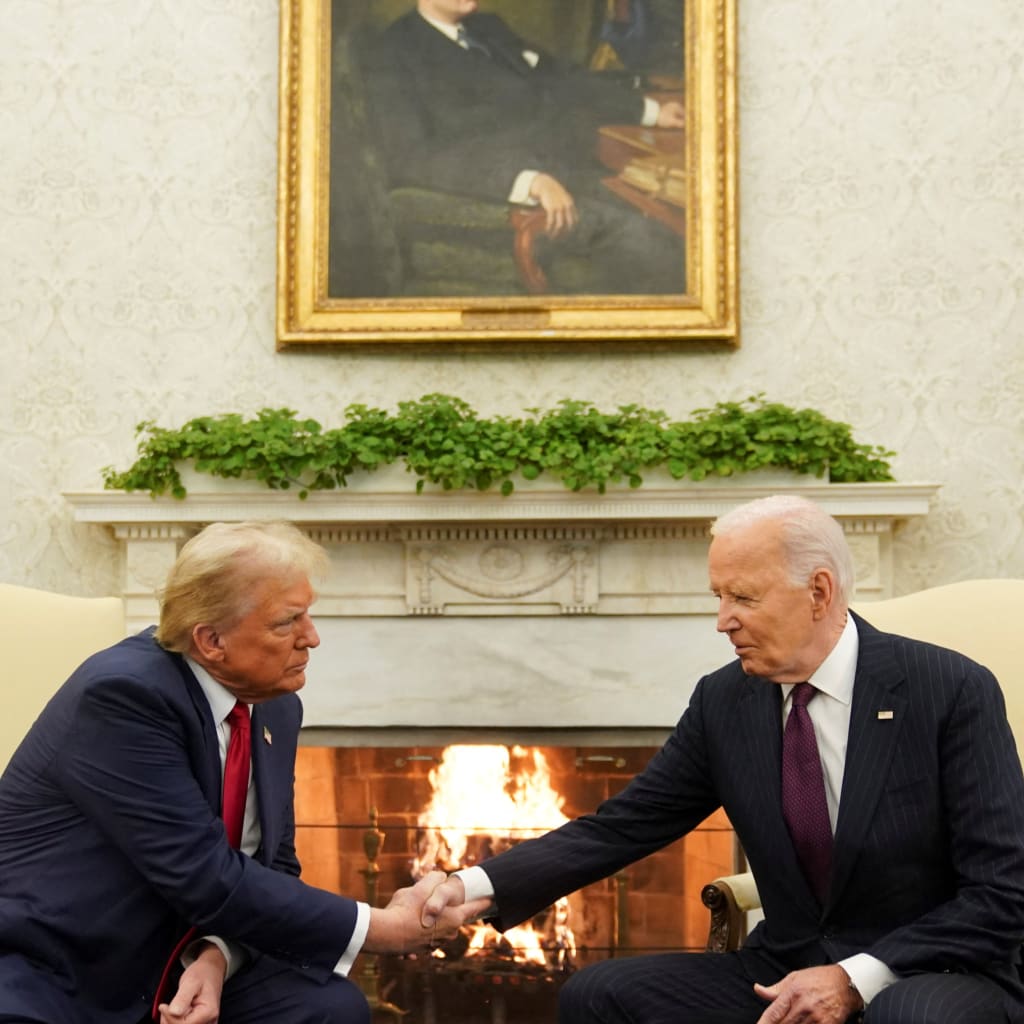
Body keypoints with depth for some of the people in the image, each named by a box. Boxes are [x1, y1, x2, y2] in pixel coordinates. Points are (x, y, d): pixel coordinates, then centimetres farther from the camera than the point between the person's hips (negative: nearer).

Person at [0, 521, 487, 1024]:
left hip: (175, 963, 7)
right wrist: (383, 929, -19)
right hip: (42, 973, -7)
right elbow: (209, 879, -26)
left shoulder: (276, 708, 2)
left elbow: (273, 866, 7)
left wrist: (218, 955, -14)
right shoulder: (125, 692, -23)